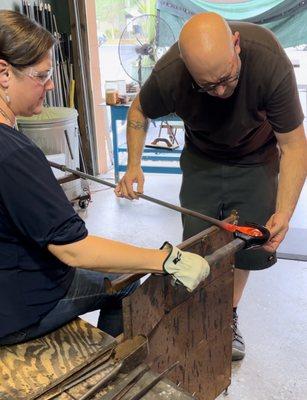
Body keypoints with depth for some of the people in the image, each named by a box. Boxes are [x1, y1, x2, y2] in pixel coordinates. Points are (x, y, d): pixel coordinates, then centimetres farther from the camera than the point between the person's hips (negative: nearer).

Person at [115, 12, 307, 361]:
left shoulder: (270, 62, -35)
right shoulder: (168, 75, -30)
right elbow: (139, 112, -7)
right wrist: (133, 166, -19)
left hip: (255, 161, 0)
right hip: (202, 160, 1)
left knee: (247, 245, 0)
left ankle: (228, 317, 26)